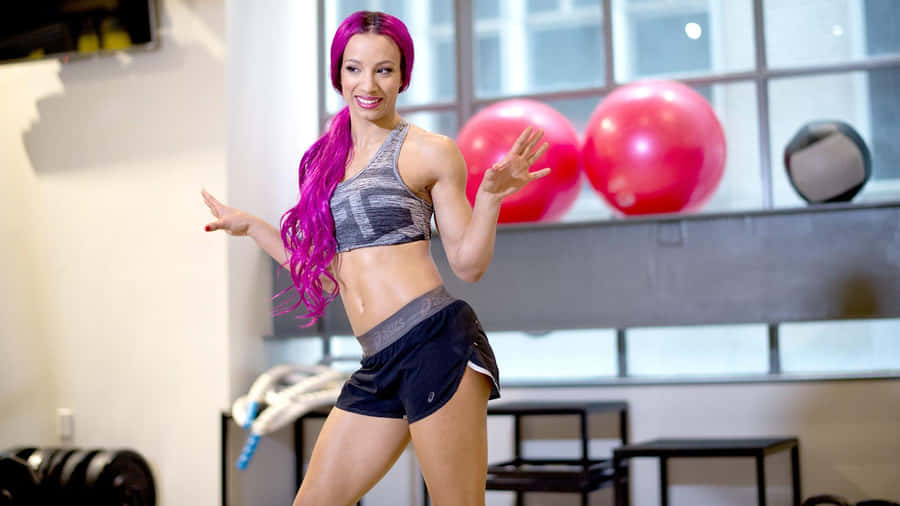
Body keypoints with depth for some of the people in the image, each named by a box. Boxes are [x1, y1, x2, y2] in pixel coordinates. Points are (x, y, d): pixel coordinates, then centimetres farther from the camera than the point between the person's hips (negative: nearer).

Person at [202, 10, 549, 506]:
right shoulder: (327, 159, 17)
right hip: (379, 365, 6)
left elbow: (467, 263, 1)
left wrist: (490, 197, -15)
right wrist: (250, 226, 24)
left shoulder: (429, 151, 2)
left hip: (435, 343, -6)